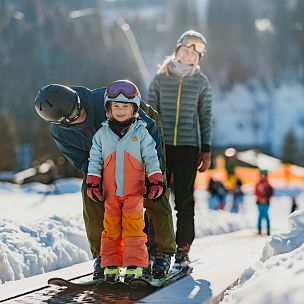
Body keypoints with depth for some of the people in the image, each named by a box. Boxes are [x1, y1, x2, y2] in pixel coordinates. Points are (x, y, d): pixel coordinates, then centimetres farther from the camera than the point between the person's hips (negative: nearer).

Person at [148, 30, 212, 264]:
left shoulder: (201, 82, 7)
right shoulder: (160, 78, 7)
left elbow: (206, 118, 8)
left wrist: (206, 150, 2)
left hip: (188, 148, 0)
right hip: (161, 146, 0)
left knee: (184, 200, 1)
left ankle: (183, 249, 9)